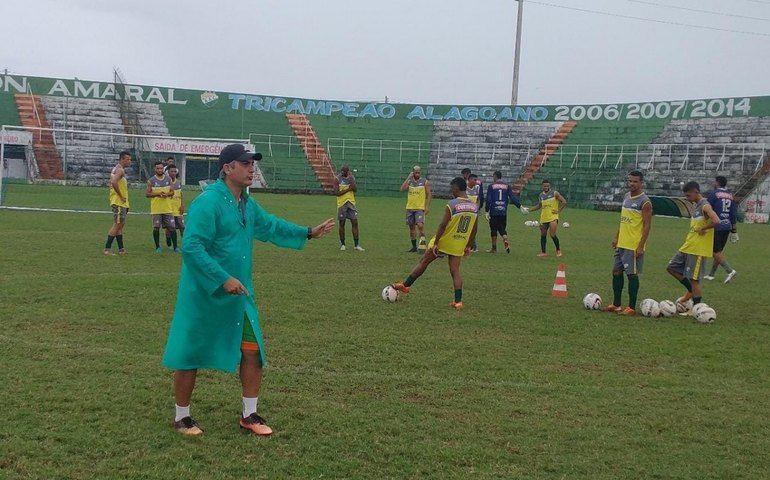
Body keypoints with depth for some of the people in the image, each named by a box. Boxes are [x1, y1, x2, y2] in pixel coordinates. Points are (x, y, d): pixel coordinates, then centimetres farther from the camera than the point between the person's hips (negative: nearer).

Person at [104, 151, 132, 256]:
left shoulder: (116, 169, 17)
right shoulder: (120, 170, -14)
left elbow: (112, 183, 23)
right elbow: (113, 182, -29)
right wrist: (121, 196, -22)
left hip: (121, 202, 10)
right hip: (119, 202, -10)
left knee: (120, 225, 13)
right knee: (117, 225, -9)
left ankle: (121, 249, 19)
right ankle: (107, 249, -9)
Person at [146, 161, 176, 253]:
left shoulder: (168, 179, 7)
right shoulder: (151, 181, -1)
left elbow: (172, 192, 11)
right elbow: (147, 194, -3)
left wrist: (167, 194, -11)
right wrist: (158, 194, -16)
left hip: (168, 208, 2)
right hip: (156, 209, -2)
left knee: (172, 227, 1)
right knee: (156, 228, 1)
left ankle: (175, 247, 8)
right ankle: (157, 247, 13)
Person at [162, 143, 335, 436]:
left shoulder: (247, 204, 9)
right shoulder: (208, 202, -19)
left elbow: (270, 226, 27)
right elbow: (191, 248, -25)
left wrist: (308, 233, 25)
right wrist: (224, 279, -28)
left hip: (239, 296, 8)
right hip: (204, 297, -8)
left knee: (253, 352, 8)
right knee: (191, 357, 6)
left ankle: (249, 415, 22)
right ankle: (182, 417, 24)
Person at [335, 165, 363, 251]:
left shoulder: (352, 178, 4)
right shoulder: (337, 179, -5)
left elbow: (355, 189, -9)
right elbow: (337, 193, -13)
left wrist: (351, 180, -17)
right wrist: (348, 189, -16)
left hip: (351, 203, 2)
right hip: (342, 204, -2)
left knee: (355, 222, -2)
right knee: (342, 223, 4)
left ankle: (356, 245, 2)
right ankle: (342, 244, 16)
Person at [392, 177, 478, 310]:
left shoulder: (452, 204, -17)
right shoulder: (475, 206, 2)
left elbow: (443, 225, -20)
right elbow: (474, 229, 9)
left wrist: (436, 243, -14)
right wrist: (468, 246, 17)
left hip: (443, 242, -5)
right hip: (458, 246, 5)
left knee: (423, 262, 10)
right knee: (455, 271, 7)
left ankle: (405, 285, 22)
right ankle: (458, 301, -2)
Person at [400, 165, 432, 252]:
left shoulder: (425, 182, -1)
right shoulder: (409, 181, 8)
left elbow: (429, 194, -1)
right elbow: (402, 189, -9)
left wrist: (427, 206, -9)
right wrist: (408, 178, -11)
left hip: (420, 208, -4)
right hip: (410, 208, 4)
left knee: (420, 225, -20)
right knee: (411, 227, 9)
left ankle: (422, 245, -13)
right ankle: (414, 247, 18)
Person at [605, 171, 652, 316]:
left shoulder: (644, 202, -13)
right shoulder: (626, 197, 11)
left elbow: (647, 225, -14)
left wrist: (641, 246, -19)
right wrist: (616, 237, 16)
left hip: (634, 246, -8)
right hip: (621, 244, 8)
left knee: (632, 274, -2)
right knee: (616, 272, 11)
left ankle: (631, 308, 6)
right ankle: (616, 304, 21)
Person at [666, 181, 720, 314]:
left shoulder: (705, 206, -16)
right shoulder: (695, 205, 13)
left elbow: (716, 221, -31)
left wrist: (702, 229, -19)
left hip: (698, 249, -10)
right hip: (687, 246, 10)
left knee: (693, 278, -4)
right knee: (672, 267, 13)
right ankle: (691, 291, 22)